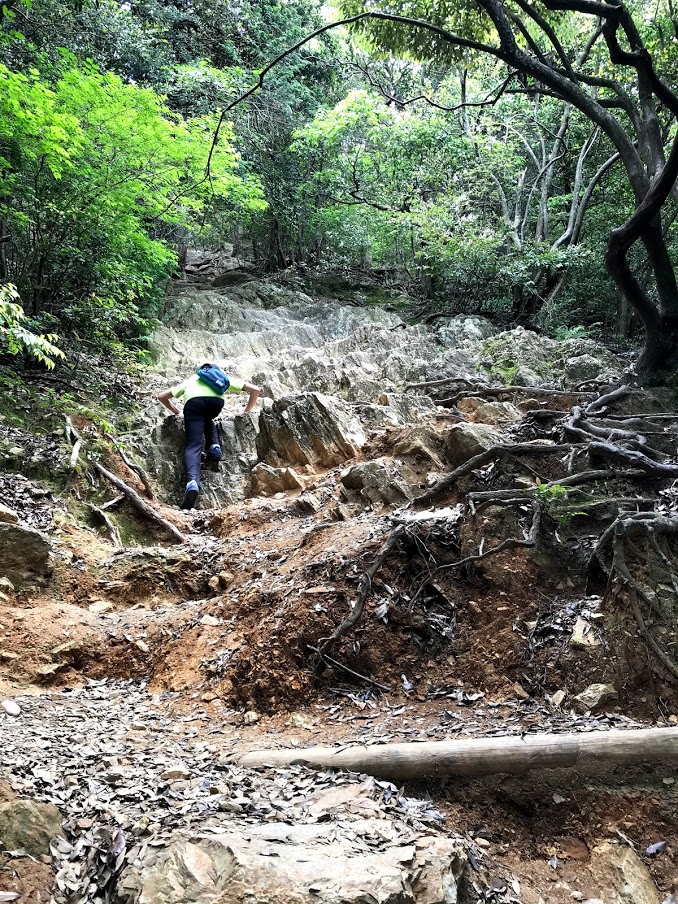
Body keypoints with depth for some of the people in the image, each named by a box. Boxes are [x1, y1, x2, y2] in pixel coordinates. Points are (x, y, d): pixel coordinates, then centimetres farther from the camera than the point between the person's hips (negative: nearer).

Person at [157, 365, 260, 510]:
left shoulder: (190, 380, 42)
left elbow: (161, 396, 39)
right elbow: (255, 390, 33)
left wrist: (177, 412, 46)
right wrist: (246, 412, 38)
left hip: (193, 401, 0)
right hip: (216, 400, 1)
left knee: (193, 446, -8)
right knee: (207, 419, 35)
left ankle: (192, 481, -34)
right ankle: (214, 446, 8)